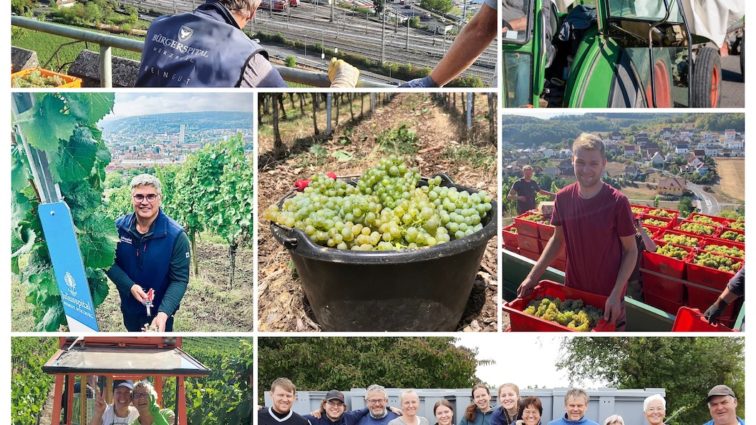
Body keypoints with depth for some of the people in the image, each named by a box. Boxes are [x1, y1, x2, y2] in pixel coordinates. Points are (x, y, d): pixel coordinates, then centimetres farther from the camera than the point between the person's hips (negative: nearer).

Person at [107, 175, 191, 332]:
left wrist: (163, 313, -35)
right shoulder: (119, 227, -11)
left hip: (159, 311, -4)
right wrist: (130, 286, -25)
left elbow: (180, 279, -21)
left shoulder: (176, 235, -22)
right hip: (129, 307, 4)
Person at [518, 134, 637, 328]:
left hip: (608, 297, -3)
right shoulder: (563, 197, -6)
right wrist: (533, 276, 0)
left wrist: (616, 295, -19)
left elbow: (631, 251, -10)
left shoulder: (617, 202, -17)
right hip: (572, 290, 3)